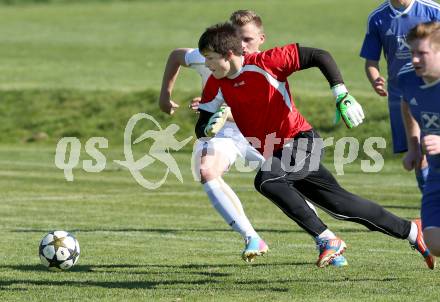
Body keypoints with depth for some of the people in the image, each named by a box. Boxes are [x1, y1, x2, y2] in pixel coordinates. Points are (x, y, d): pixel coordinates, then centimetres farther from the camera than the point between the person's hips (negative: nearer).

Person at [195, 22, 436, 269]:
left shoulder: (264, 63, -19)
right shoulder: (216, 85, -1)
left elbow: (320, 56, -15)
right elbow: (201, 129, 2)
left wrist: (341, 94, -24)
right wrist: (209, 127, -23)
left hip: (301, 142, -7)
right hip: (274, 154, 7)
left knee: (266, 180, -32)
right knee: (341, 204, 9)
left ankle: (328, 241, -21)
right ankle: (411, 232, 23)